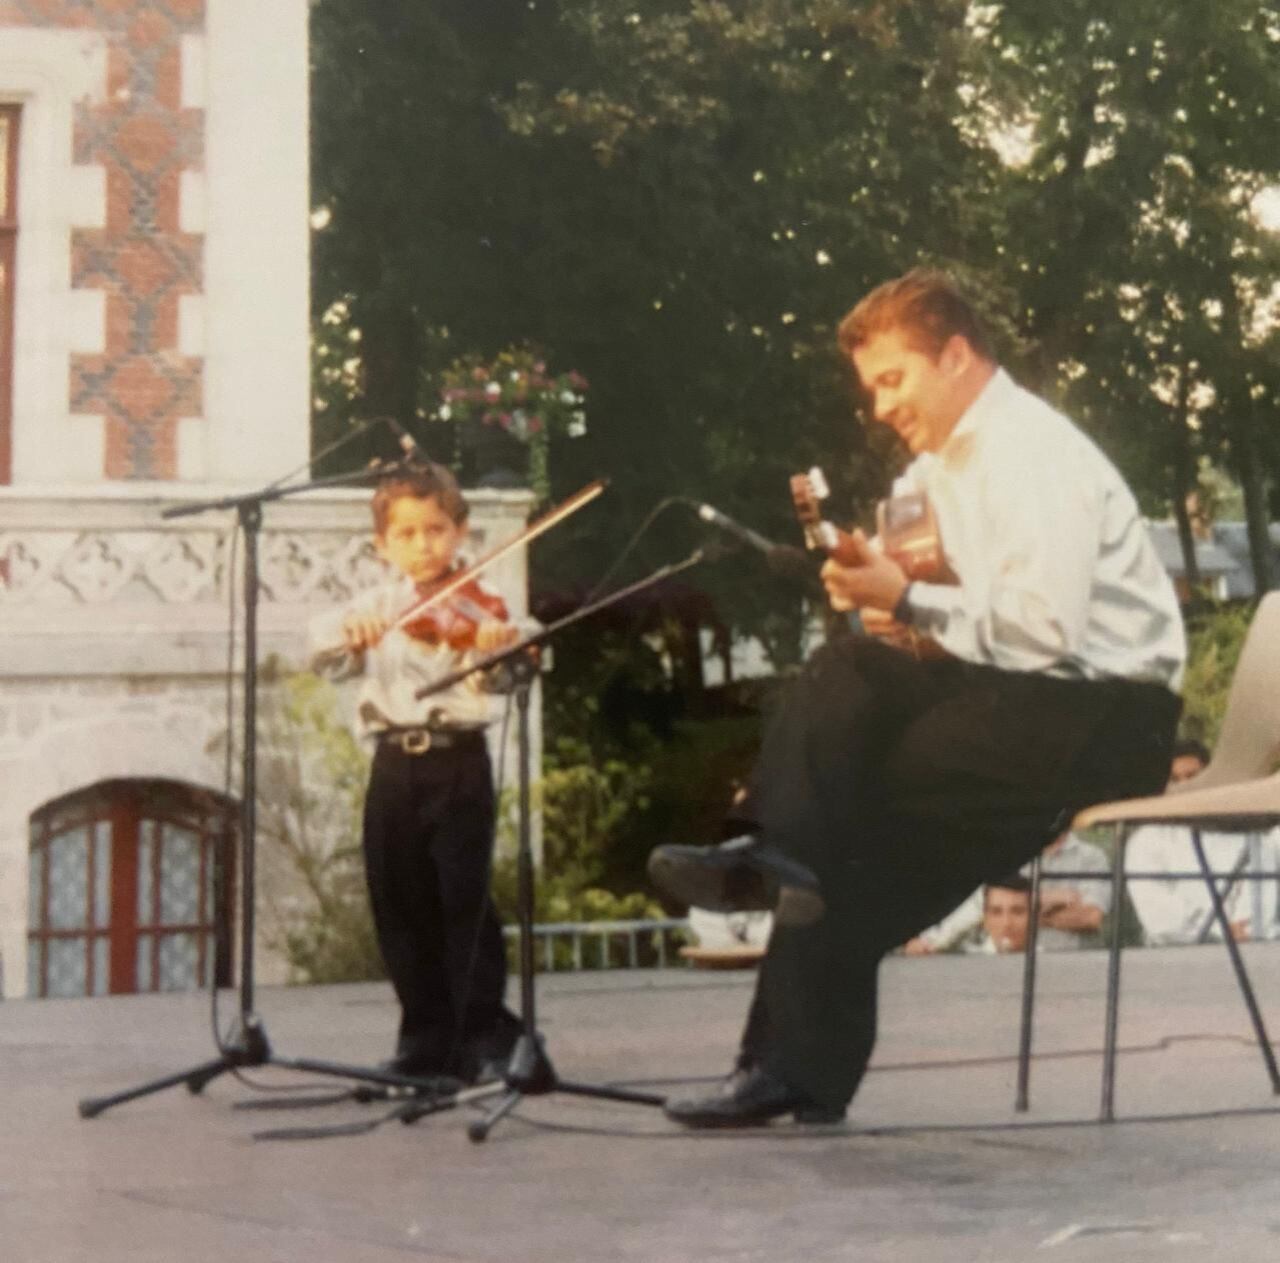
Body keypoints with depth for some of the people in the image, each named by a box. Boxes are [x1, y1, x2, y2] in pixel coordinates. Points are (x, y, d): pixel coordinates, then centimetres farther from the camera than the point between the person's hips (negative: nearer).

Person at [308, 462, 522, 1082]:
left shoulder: (475, 610, -1)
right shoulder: (375, 608, 11)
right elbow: (323, 652, -2)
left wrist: (500, 651, -38)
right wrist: (349, 630, -24)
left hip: (458, 763, -4)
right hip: (394, 768, 4)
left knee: (465, 899, -7)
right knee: (401, 906, 7)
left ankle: (488, 1037, 1)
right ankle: (428, 1041, 18)